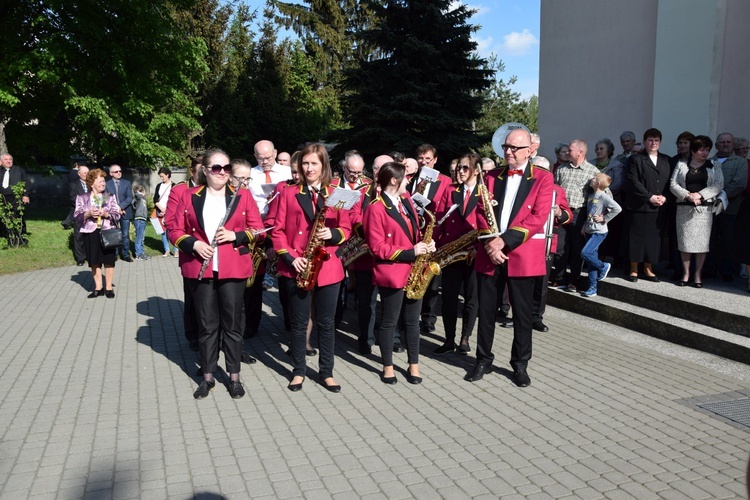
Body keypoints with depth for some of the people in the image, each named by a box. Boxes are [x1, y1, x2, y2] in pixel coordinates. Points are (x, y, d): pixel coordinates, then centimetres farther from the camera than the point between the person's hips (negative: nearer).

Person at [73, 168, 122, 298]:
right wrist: (88, 214, -16)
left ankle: (109, 287, 9)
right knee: (94, 261, 5)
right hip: (90, 232, 0)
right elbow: (77, 216, 2)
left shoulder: (110, 197, 7)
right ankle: (98, 288, 15)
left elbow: (117, 214, 2)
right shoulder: (82, 198, 6)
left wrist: (106, 214, -16)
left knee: (109, 260, 0)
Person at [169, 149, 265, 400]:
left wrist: (235, 236, -14)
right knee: (207, 324, 8)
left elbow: (258, 229, 2)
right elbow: (175, 231, 5)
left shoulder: (242, 196, 3)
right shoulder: (189, 196, 5)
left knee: (232, 323, 5)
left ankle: (235, 377, 18)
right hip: (200, 270, 1)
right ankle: (208, 377, 21)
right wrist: (194, 244, -13)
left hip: (233, 269, 0)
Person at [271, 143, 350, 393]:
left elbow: (346, 228, 8)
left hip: (328, 267, 1)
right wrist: (290, 257, -12)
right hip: (297, 269, -1)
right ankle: (299, 371, 22)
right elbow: (277, 230, 0)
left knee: (326, 322, 8)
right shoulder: (288, 194, 3)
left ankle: (327, 372, 20)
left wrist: (333, 234, -14)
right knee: (299, 323, 7)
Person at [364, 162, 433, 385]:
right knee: (389, 321, 7)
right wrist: (410, 252, -19)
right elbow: (377, 247, -15)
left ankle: (413, 365, 24)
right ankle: (388, 367, 21)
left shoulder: (406, 200, 10)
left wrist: (424, 245, -2)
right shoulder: (376, 208, -13)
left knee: (412, 321, 12)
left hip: (414, 270, 7)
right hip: (392, 273, -6)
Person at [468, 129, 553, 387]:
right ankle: (483, 360, 24)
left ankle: (520, 364, 22)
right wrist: (490, 243, -11)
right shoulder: (492, 176, 11)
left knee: (522, 314, 7)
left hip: (522, 256, -3)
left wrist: (505, 240, -17)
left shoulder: (543, 178, 0)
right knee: (486, 310, 9)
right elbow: (481, 212, 6)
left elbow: (538, 217, -10)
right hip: (489, 254, 3)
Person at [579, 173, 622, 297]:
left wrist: (604, 218, -16)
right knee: (591, 261, 8)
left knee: (585, 253, -20)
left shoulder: (603, 196, -13)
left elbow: (617, 209, -22)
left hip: (599, 232, -8)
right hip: (589, 231, 8)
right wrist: (584, 226, 13)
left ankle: (603, 267, 6)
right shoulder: (590, 196, 11)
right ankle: (592, 288, 13)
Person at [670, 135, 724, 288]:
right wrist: (688, 195, -14)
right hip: (684, 208, 0)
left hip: (704, 208, 0)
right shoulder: (681, 165, 9)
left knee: (702, 241, -2)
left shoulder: (714, 167, 10)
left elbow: (718, 185, -2)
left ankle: (698, 275, 5)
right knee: (684, 241, 1)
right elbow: (673, 184, 0)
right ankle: (686, 274, 9)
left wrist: (700, 195, -14)